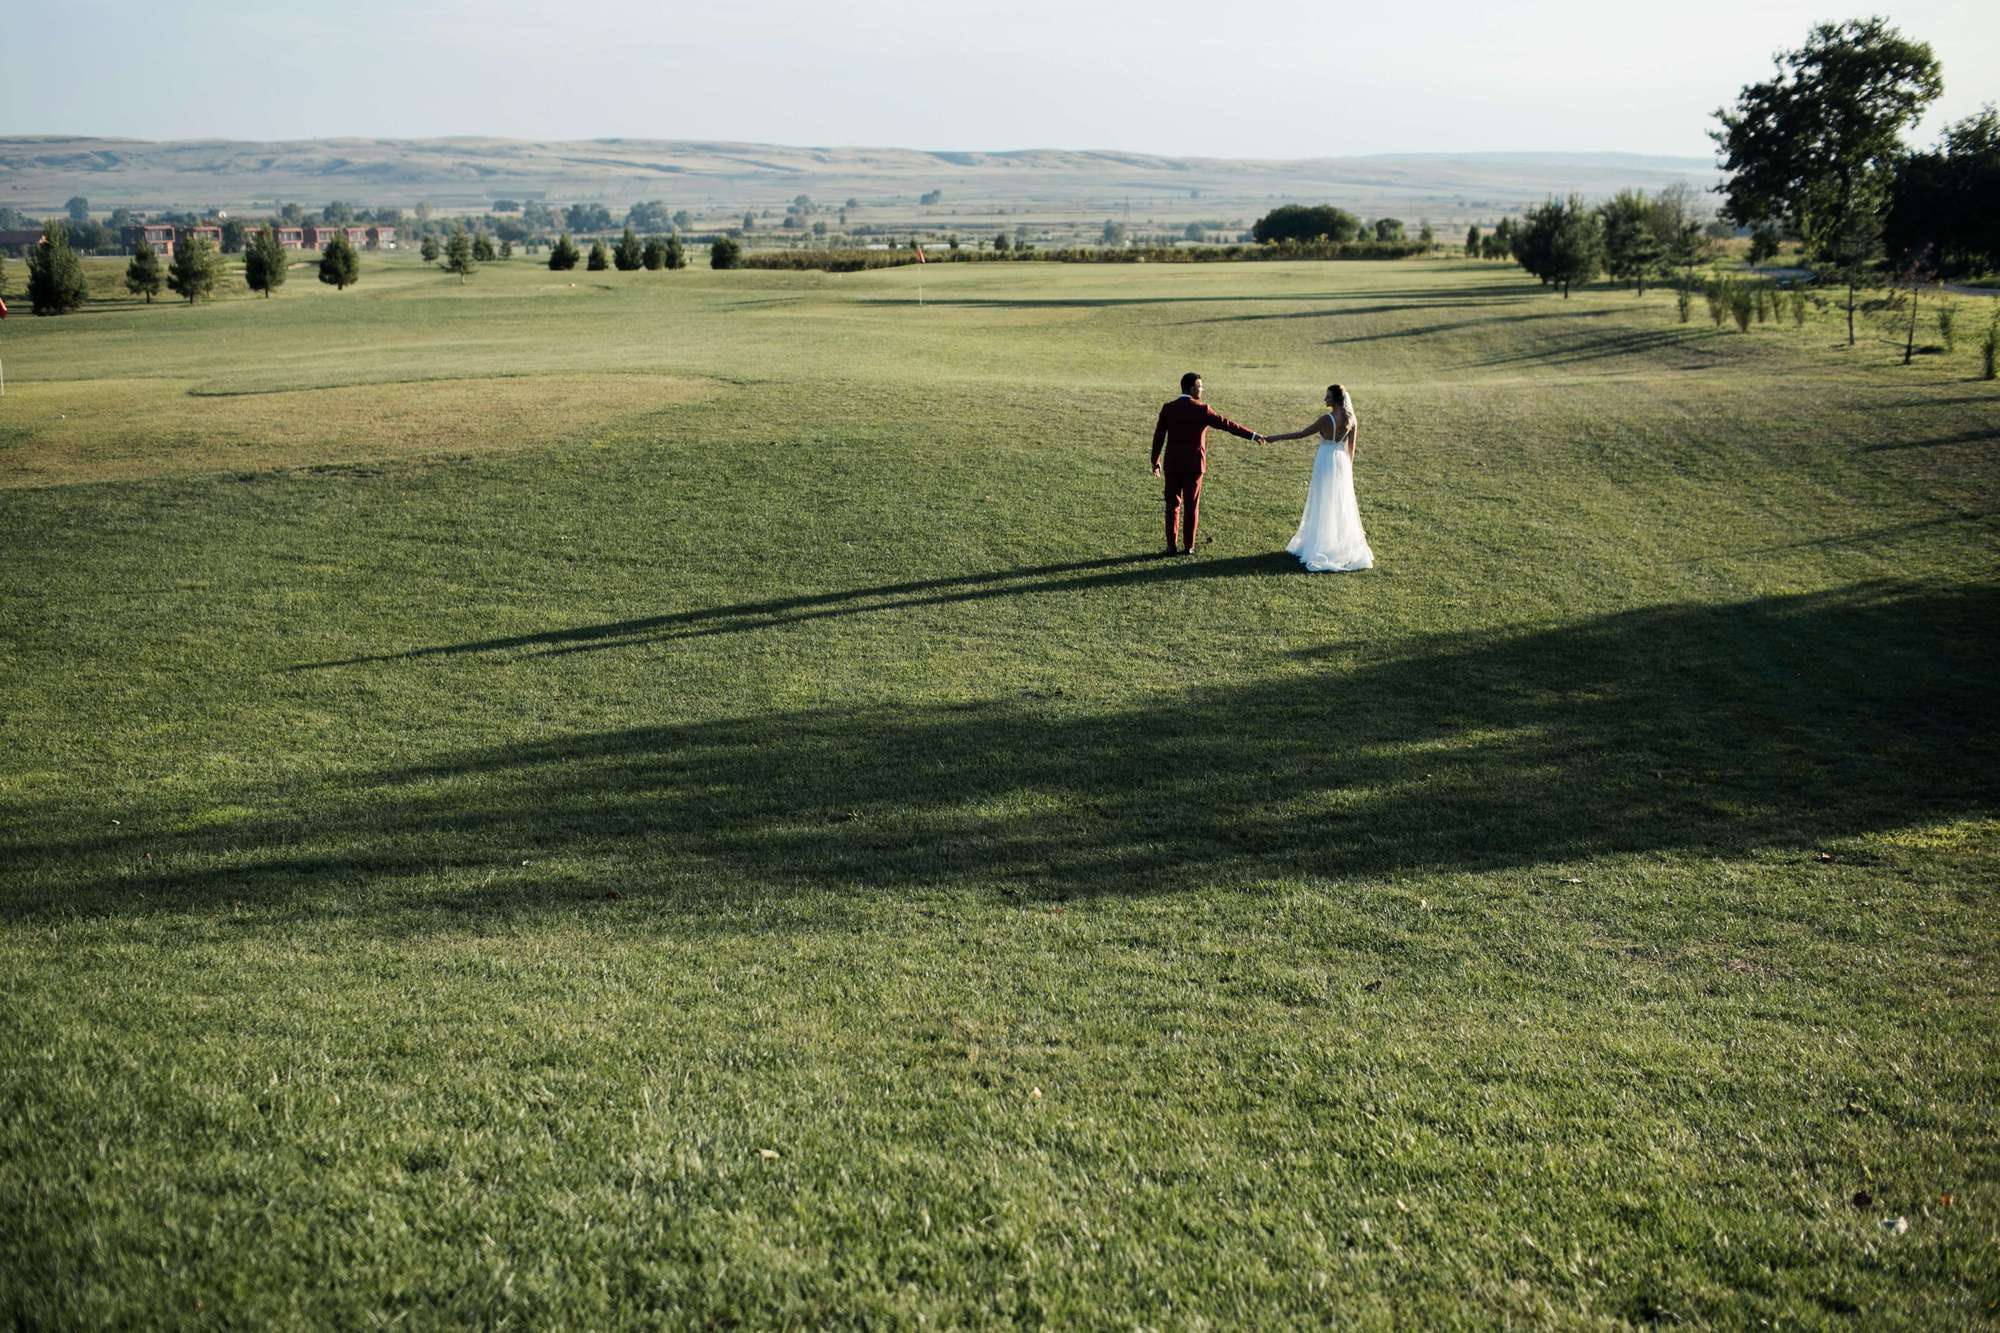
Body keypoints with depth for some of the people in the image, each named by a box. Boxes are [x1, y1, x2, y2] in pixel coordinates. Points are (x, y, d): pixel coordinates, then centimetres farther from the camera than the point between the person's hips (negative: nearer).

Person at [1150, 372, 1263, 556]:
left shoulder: (1168, 408, -2)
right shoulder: (1202, 410, -10)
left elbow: (1158, 436, 1)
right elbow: (1227, 424, -8)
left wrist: (1155, 461, 11)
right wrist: (1252, 435, -1)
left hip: (1172, 464, 2)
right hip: (1193, 464, -2)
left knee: (1172, 504, 8)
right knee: (1191, 506, 6)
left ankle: (1171, 546, 7)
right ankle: (1188, 546, 8)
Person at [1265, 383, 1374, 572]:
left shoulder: (1327, 419, -19)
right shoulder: (1351, 420, -2)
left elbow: (1301, 434, -14)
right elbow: (1351, 448, 6)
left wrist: (1274, 438, -7)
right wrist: (1348, 468, 18)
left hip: (1326, 463, -6)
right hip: (1342, 463, 6)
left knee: (1323, 505, 4)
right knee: (1341, 506, 15)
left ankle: (1322, 545, 9)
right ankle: (1343, 544, 23)